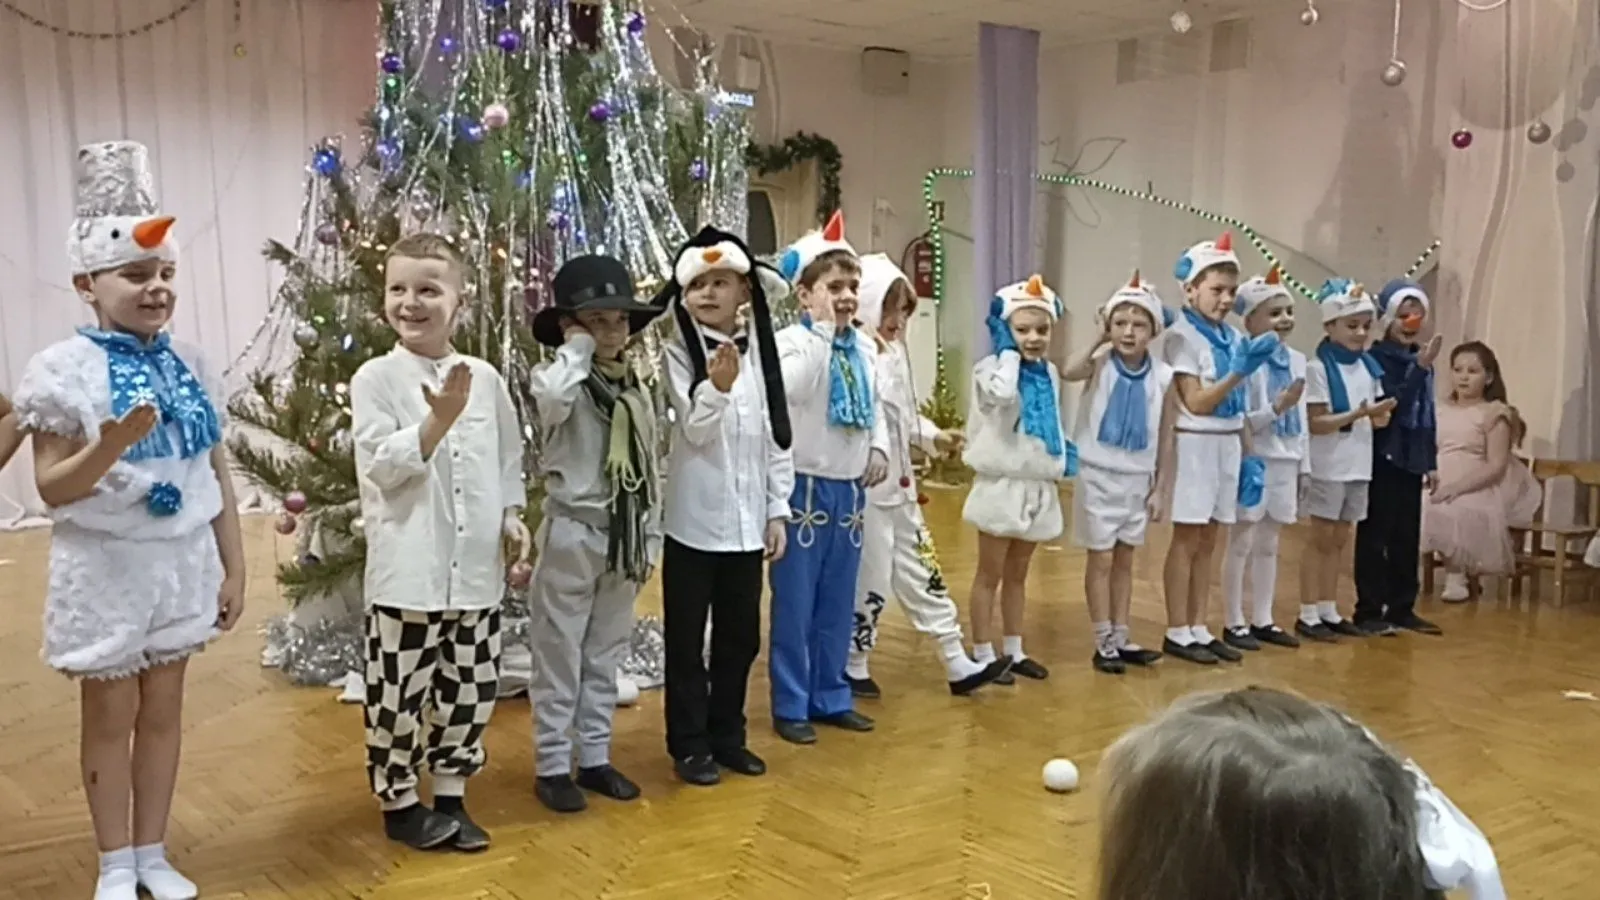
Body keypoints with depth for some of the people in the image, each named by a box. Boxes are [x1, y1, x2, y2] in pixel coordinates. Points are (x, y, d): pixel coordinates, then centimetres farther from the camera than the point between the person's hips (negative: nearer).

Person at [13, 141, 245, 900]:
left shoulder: (191, 366, 3)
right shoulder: (64, 369, -11)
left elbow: (218, 477, 7)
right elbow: (51, 489, -12)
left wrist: (234, 568, 7)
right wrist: (110, 448, -30)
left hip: (181, 561, 4)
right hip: (106, 568, -4)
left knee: (164, 708, 13)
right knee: (111, 716, 8)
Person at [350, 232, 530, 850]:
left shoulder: (484, 378, 5)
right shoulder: (376, 377, -6)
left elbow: (508, 458, 15)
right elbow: (381, 465, -14)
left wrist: (512, 514, 2)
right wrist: (439, 419, -25)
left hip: (476, 567, 4)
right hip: (407, 568, -4)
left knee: (469, 689, 13)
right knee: (400, 693, 4)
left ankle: (450, 797, 29)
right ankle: (398, 801, 24)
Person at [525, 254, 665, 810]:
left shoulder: (637, 391, 10)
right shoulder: (560, 382, -9)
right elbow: (552, 398, -38)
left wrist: (651, 540, 11)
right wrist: (577, 349, -21)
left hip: (623, 537, 6)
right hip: (572, 534, -6)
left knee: (606, 656, 14)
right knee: (559, 656, 3)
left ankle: (595, 758, 25)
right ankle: (551, 766, 13)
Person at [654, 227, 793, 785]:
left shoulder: (761, 352, 5)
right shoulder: (680, 353, -6)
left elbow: (777, 435, 8)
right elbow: (695, 431, -14)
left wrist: (778, 510, 6)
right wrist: (717, 386, -33)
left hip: (747, 521, 4)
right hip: (695, 521, -4)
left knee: (741, 636, 14)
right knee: (686, 639, 6)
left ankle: (727, 735, 29)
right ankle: (689, 744, 20)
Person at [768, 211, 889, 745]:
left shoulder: (865, 348, 9)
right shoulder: (791, 340, -10)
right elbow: (793, 389, -30)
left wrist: (880, 447, 2)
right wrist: (822, 328, -23)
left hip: (850, 487, 6)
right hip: (804, 485, -6)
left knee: (838, 603, 14)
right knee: (796, 604, 2)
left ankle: (831, 697, 27)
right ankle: (791, 705, 14)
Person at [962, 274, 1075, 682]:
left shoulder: (1050, 372, 10)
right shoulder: (992, 368, -12)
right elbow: (1002, 395, -36)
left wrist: (1064, 455, 8)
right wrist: (1009, 352, -22)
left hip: (1038, 485, 7)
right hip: (1003, 484, -6)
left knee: (1018, 573, 16)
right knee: (990, 573, 3)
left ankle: (1013, 650, 26)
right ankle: (983, 654, 11)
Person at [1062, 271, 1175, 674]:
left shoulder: (1162, 376, -4)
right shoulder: (1100, 365, -11)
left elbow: (1166, 438, 2)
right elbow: (1068, 373, -36)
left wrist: (1161, 489, 3)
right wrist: (1098, 341, -30)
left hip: (1138, 479, 3)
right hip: (1098, 475, -3)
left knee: (1125, 560, 13)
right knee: (1101, 559, 2)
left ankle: (1121, 639, 23)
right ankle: (1103, 643, 11)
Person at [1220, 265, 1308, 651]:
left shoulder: (1297, 360, 9)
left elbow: (1302, 420, 14)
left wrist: (1304, 466, 13)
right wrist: (1277, 407, -26)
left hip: (1285, 463, 7)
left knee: (1269, 544, 14)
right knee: (1241, 543, 2)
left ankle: (1262, 619, 22)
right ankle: (1235, 622, 10)